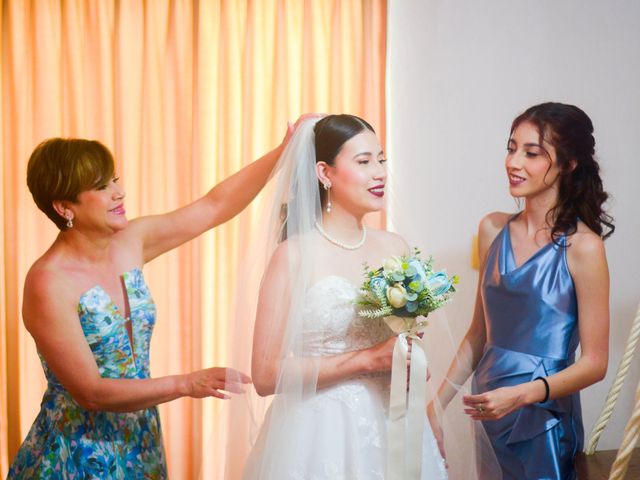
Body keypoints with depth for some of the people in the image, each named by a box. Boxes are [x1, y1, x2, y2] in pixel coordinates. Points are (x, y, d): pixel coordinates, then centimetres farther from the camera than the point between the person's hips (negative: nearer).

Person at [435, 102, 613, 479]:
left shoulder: (582, 247, -14)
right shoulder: (493, 230, 2)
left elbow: (594, 363, -11)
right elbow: (479, 332, 9)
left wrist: (522, 395, -24)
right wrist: (437, 404, 6)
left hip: (543, 423, -5)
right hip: (488, 414, 5)